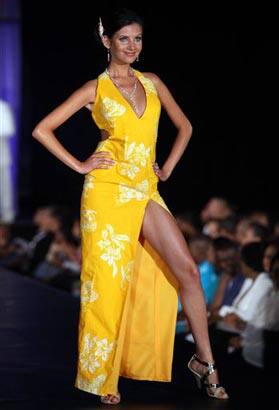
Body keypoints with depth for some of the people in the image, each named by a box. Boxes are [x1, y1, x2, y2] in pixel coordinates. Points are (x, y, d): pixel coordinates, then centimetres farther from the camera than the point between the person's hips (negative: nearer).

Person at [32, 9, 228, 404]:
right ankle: (102, 374, 10)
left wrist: (167, 169, 12)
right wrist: (79, 165, -4)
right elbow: (42, 129, -1)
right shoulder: (94, 88, 1)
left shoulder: (152, 83, 12)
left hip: (145, 190, 4)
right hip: (108, 190, -4)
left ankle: (205, 360, 2)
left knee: (186, 269, -7)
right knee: (108, 278, -2)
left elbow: (184, 126, 23)